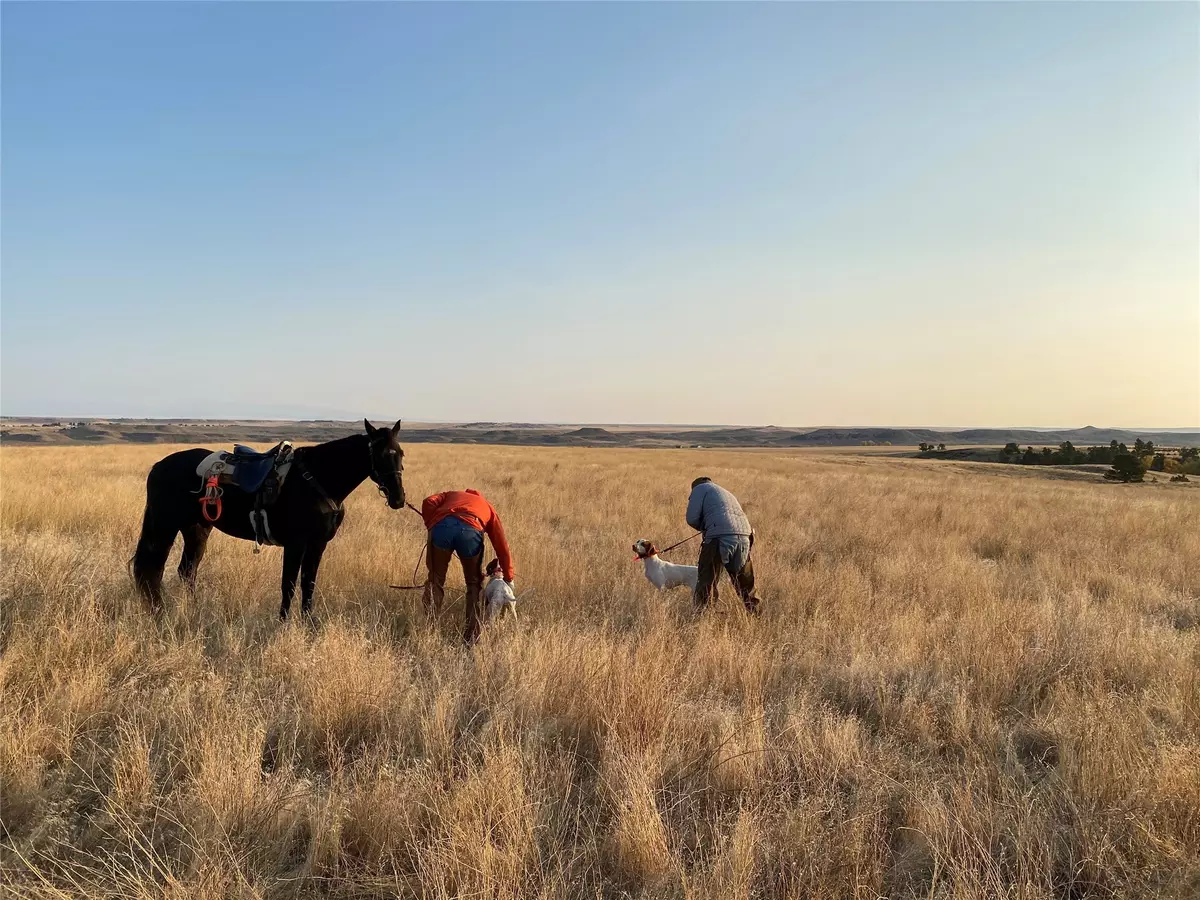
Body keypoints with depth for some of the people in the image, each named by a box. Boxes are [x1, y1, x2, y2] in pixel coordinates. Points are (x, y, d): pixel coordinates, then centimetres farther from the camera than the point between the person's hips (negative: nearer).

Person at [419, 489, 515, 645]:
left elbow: (429, 503, 17)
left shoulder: (451, 495, 41)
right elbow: (502, 544, 34)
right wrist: (509, 577, 39)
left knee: (435, 581, 21)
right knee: (475, 584, 20)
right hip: (470, 529, 0)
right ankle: (472, 637, 17)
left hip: (441, 525, 0)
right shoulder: (487, 507, 39)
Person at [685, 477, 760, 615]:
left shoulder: (700, 488, 15)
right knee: (745, 583, 21)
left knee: (706, 580, 3)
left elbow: (692, 518, 2)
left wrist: (704, 527, 20)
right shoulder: (728, 494, 36)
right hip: (744, 537, 7)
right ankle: (755, 614, 28)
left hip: (720, 537, -7)